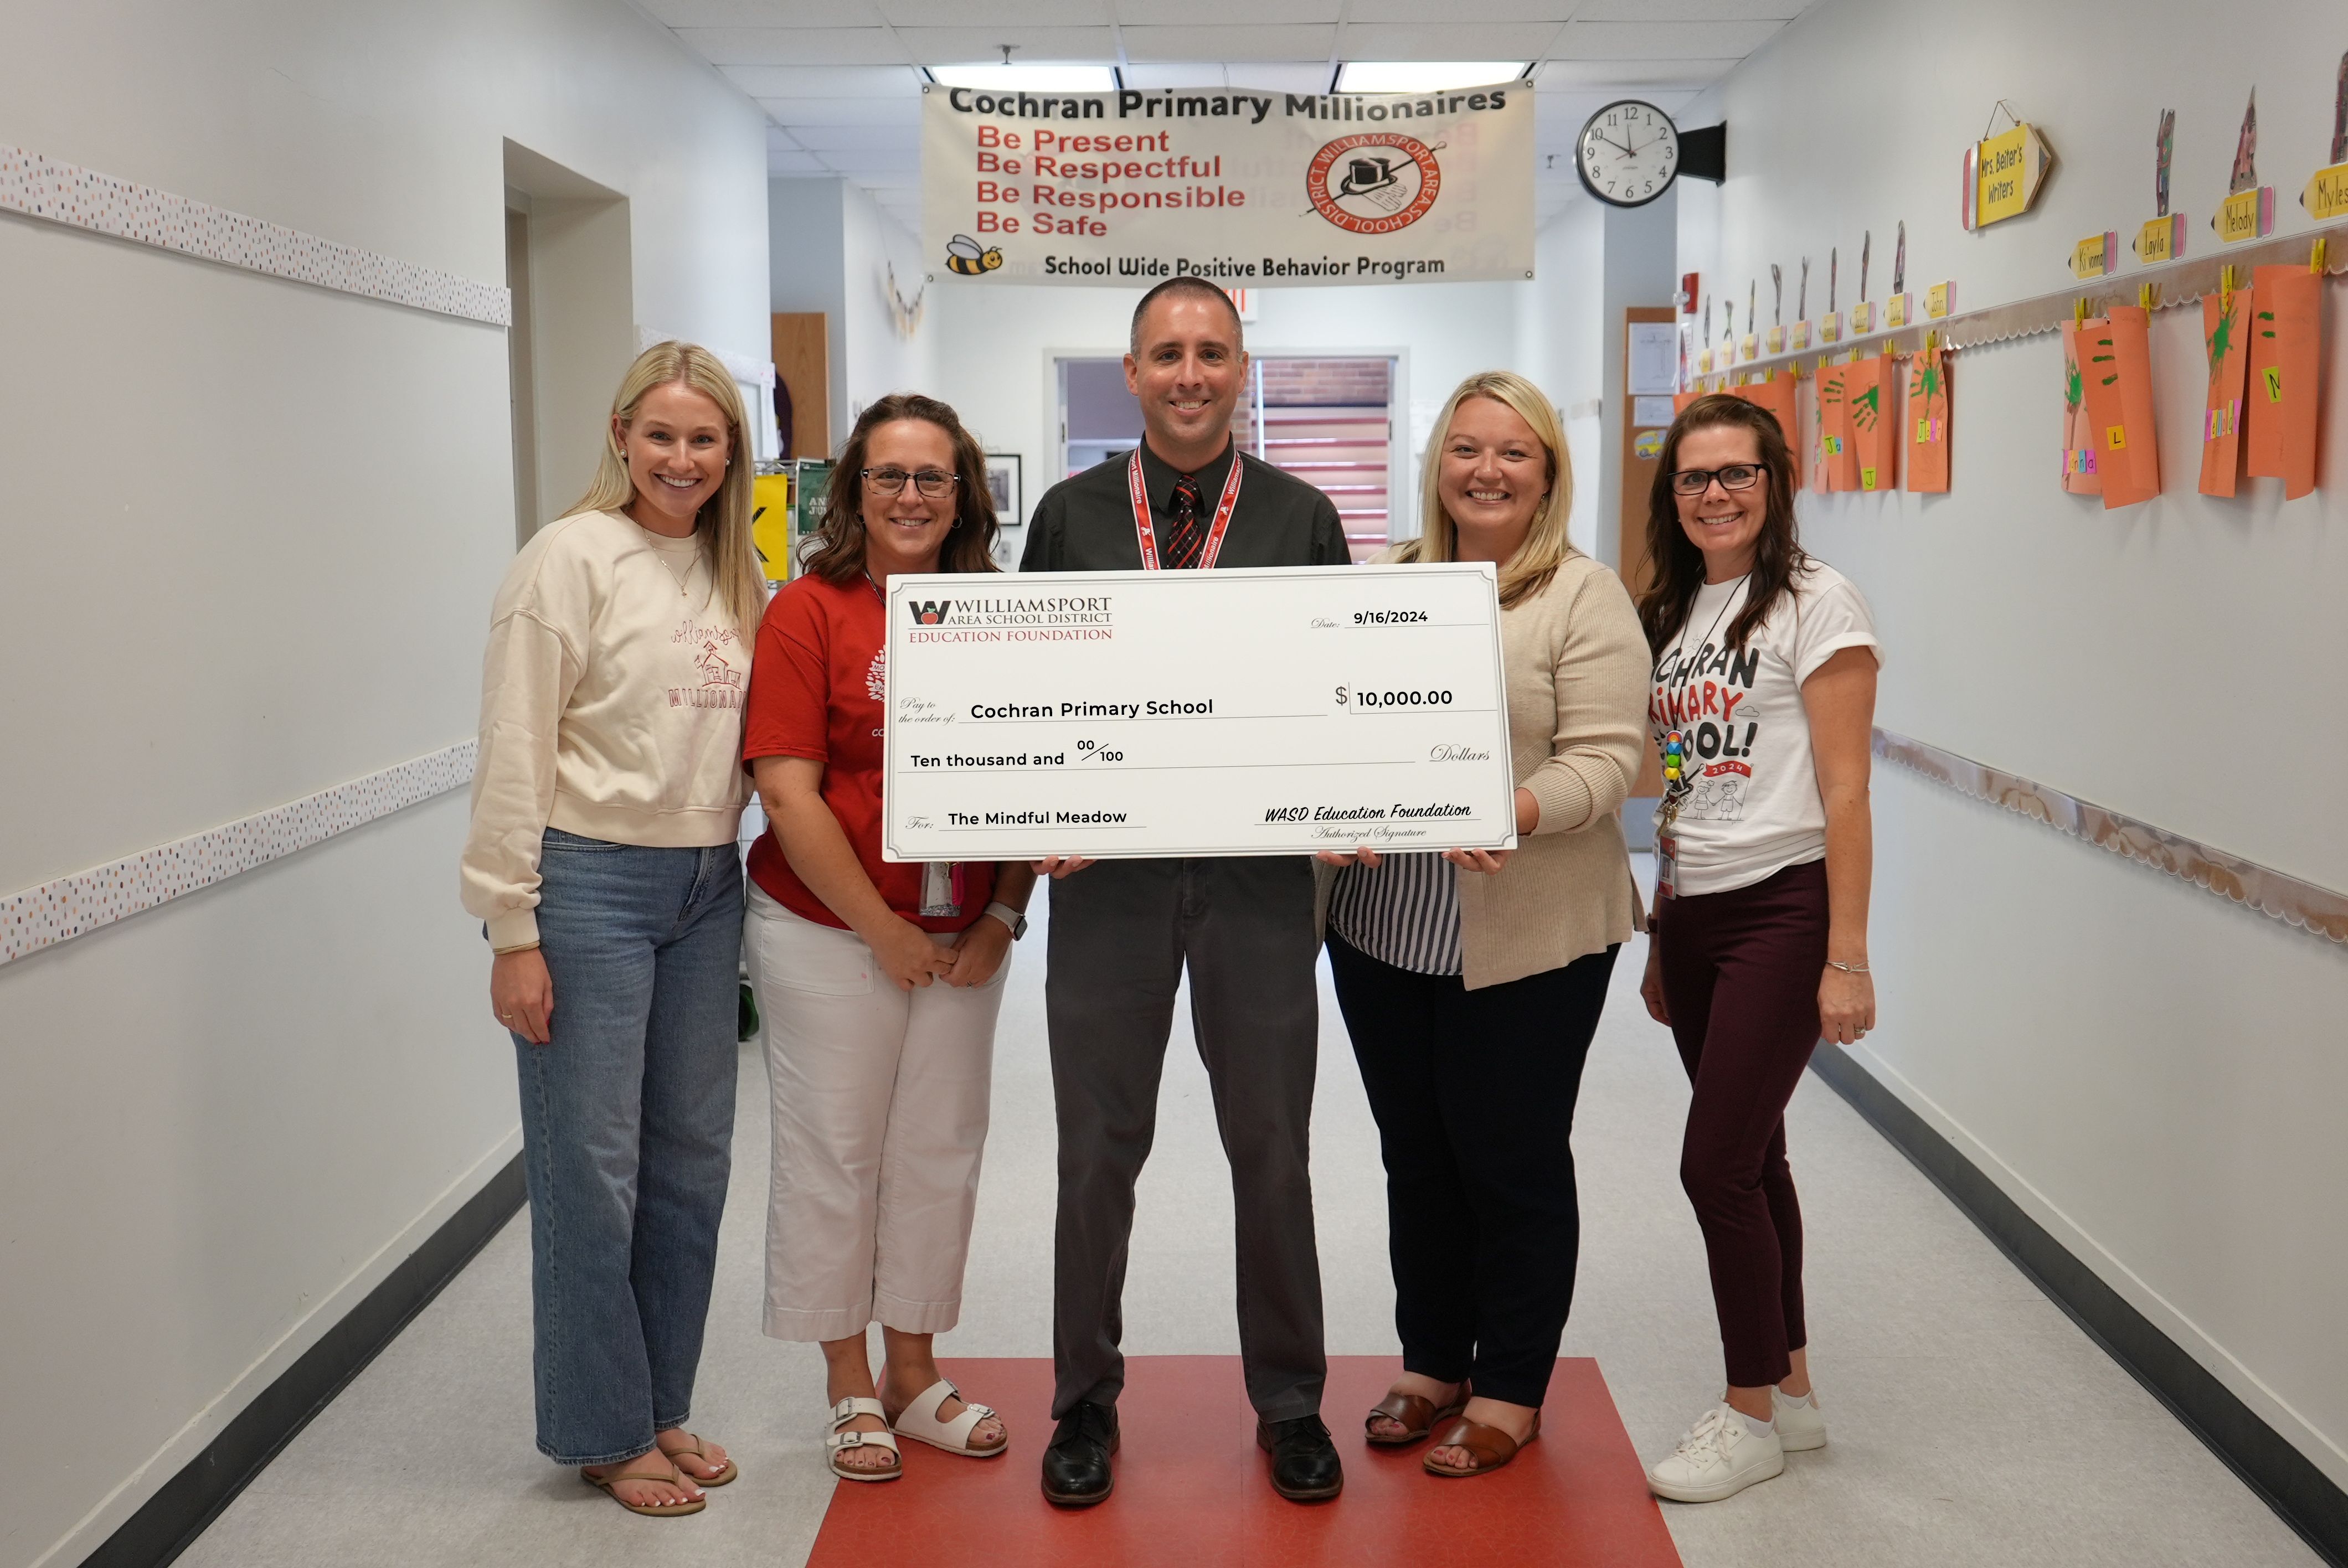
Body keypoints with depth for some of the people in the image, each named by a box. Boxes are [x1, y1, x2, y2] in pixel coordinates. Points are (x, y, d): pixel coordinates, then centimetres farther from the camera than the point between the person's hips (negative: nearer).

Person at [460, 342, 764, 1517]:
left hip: (706, 888, 6)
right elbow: (514, 755, -11)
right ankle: (603, 1431, 18)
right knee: (591, 1166, 2)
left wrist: (735, 869, 6)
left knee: (692, 1156, 12)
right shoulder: (572, 557, -8)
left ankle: (661, 1404, 28)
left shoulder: (732, 571, 10)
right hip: (591, 884, -6)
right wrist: (513, 930, -13)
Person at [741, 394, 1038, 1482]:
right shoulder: (810, 610, -9)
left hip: (966, 938, 4)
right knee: (834, 1151, 7)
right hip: (831, 932, -4)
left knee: (941, 1149, 12)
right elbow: (788, 794, -13)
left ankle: (914, 1374, 30)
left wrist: (1003, 916, -1)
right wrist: (885, 930, -12)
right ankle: (849, 1388, 25)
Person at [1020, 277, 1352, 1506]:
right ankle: (1085, 1402, 23)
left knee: (1272, 1143, 8)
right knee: (1099, 1144, 8)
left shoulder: (1302, 517, 6)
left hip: (1259, 869, 0)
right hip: (1105, 868, 1)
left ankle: (1289, 1403, 23)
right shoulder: (1070, 514, 7)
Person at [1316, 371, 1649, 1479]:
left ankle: (1510, 1390, 23)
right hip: (1380, 923, 5)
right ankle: (1432, 1364, 33)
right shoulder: (1382, 584, 10)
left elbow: (1604, 759, -12)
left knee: (1513, 1162, 7)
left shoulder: (1584, 597, -5)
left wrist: (1512, 815, -29)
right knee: (1414, 1155, 16)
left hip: (1526, 936, -5)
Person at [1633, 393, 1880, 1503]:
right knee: (1750, 1155, 13)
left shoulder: (1814, 603, -8)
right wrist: (1661, 937, 16)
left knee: (1718, 1162, -6)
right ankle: (1791, 1388, 28)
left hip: (1780, 910, -7)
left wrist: (1847, 957, -16)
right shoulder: (1671, 613, 13)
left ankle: (1752, 1412, 12)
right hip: (1691, 912, 7)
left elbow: (1843, 792, -13)